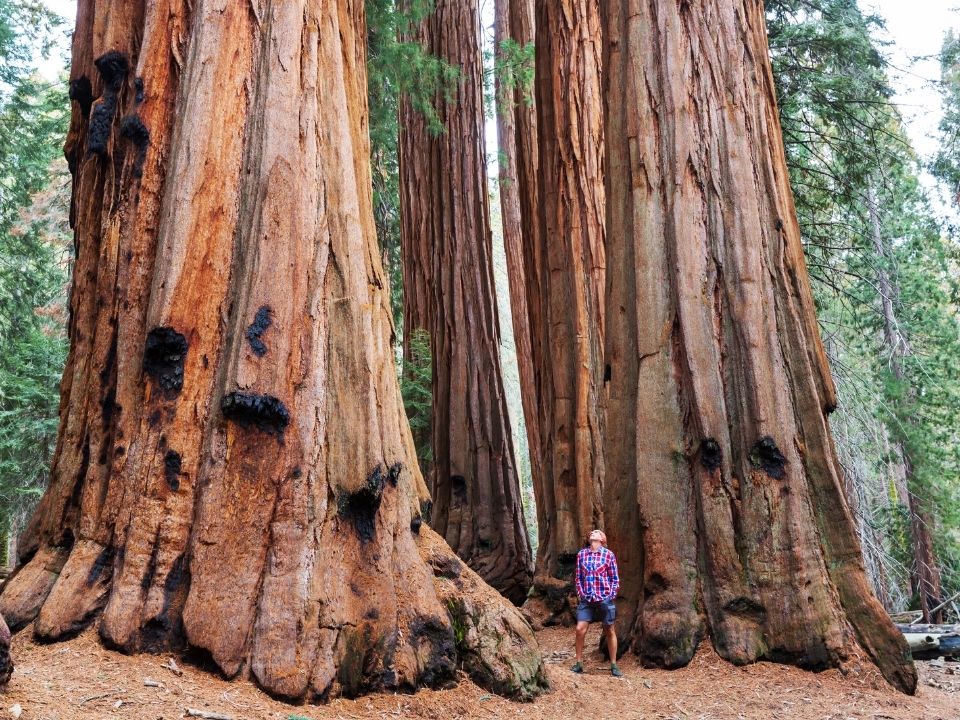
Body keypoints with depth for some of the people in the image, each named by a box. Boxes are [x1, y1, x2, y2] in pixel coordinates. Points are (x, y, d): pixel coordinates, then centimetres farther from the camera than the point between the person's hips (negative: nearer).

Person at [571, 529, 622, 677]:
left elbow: (615, 578, 2)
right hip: (586, 599, 2)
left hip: (605, 598, -2)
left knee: (610, 631, 7)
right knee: (580, 629, -7)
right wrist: (581, 594, 2)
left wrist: (611, 596, -5)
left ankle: (614, 666, 17)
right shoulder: (581, 554, 6)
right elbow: (578, 577, 11)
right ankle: (579, 663, 5)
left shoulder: (608, 555, -1)